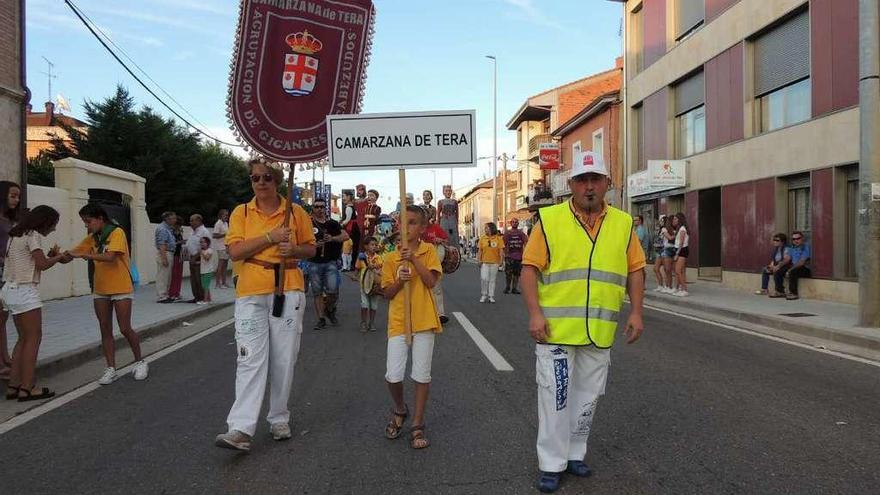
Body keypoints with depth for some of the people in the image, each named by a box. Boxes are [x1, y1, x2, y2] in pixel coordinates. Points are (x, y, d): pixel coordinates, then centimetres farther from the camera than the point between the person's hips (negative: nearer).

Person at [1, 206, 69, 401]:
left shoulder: (17, 235, 18)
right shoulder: (34, 235, -10)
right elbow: (42, 264, -14)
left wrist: (50, 255, 8)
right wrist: (58, 256, 3)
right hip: (25, 291, -9)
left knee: (24, 338, 12)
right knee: (34, 338, -5)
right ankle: (27, 388, -5)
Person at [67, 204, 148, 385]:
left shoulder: (117, 232, -12)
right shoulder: (92, 238, 9)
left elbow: (110, 257, -26)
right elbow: (75, 252, 3)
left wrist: (85, 255, -29)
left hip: (121, 288, -6)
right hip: (101, 290, 6)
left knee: (125, 329, -1)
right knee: (105, 330, 6)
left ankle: (140, 362, 18)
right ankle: (111, 369, 12)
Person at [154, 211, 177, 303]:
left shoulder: (168, 228, 16)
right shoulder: (162, 228, -15)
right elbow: (162, 245, -21)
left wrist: (179, 242, 14)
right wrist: (164, 258, -25)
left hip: (169, 254, 10)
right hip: (164, 254, -10)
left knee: (167, 277, 15)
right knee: (162, 277, -5)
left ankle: (165, 295, 22)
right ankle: (161, 297, -1)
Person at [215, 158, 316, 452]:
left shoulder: (296, 212, 6)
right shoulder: (241, 213, 6)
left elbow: (311, 249, 13)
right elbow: (235, 251, -5)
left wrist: (294, 249, -9)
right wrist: (270, 237, -13)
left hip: (288, 290, 1)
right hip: (250, 293, 0)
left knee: (284, 359, 6)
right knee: (250, 359, -7)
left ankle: (279, 419, 21)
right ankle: (241, 429, -7)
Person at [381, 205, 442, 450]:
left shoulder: (428, 252, 1)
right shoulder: (391, 258, 5)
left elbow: (431, 281, -12)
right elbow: (387, 293, 5)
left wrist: (414, 258, -19)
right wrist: (400, 281, -14)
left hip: (424, 320, -1)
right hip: (398, 321, 1)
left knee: (422, 375, 4)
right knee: (393, 375, -5)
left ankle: (417, 425, 19)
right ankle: (399, 410, 26)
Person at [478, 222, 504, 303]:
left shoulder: (498, 238, -2)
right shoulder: (482, 238, 4)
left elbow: (501, 250, -1)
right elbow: (480, 250, 6)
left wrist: (501, 260, -6)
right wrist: (479, 260, 0)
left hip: (494, 262, -1)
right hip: (484, 262, 1)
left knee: (492, 280, 7)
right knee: (483, 279, -6)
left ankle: (491, 296, 16)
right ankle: (483, 295, 10)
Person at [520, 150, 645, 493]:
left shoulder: (623, 223, 6)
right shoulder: (549, 220, -4)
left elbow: (636, 270, 10)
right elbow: (530, 269, -6)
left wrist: (636, 312, 1)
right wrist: (535, 314, -14)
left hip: (600, 332, 4)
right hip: (556, 328, -3)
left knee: (587, 397, 15)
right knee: (555, 396, 2)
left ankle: (574, 453, 32)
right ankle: (552, 464, 16)